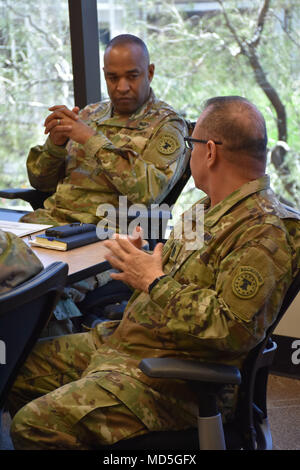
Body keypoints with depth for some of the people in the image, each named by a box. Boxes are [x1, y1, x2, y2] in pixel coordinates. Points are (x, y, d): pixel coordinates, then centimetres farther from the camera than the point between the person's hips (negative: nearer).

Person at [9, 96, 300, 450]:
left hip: (171, 376, -10)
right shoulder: (208, 209, 14)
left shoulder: (265, 232, -19)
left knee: (35, 425, -21)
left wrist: (155, 283, -19)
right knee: (19, 371, 11)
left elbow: (235, 328, -28)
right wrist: (139, 261, 6)